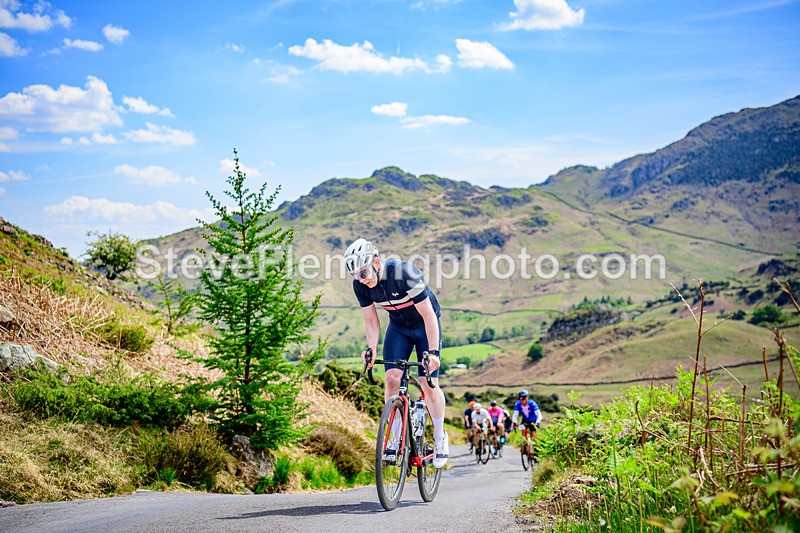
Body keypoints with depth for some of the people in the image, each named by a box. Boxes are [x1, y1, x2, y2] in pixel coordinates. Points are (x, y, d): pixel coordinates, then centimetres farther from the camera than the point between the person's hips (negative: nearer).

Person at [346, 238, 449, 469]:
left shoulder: (405, 274, -35)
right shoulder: (360, 285, -18)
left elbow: (428, 315, -29)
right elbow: (371, 321, -6)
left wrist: (433, 351, -34)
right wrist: (371, 349, -22)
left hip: (425, 325, -4)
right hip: (398, 326, 4)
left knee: (429, 383, -10)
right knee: (392, 378, -12)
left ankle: (440, 437, 11)